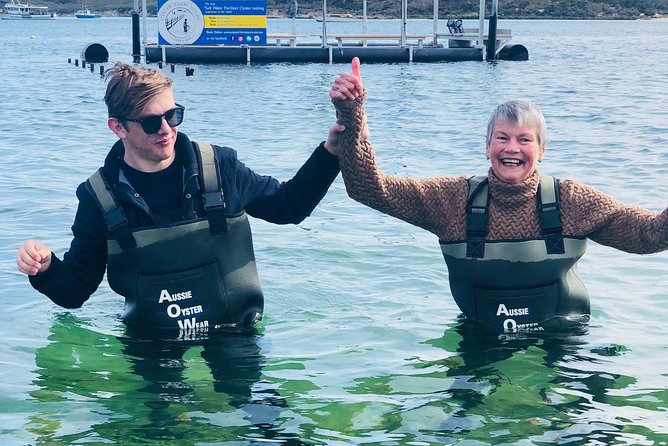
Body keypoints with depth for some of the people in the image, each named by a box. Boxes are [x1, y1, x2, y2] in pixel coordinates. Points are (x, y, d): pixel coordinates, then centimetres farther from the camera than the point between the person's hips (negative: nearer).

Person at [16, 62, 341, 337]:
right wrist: (45, 268, -17)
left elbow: (287, 205, 15)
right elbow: (74, 291, 5)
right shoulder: (101, 197, -1)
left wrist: (330, 152, 2)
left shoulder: (220, 167, -1)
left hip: (236, 338, 0)